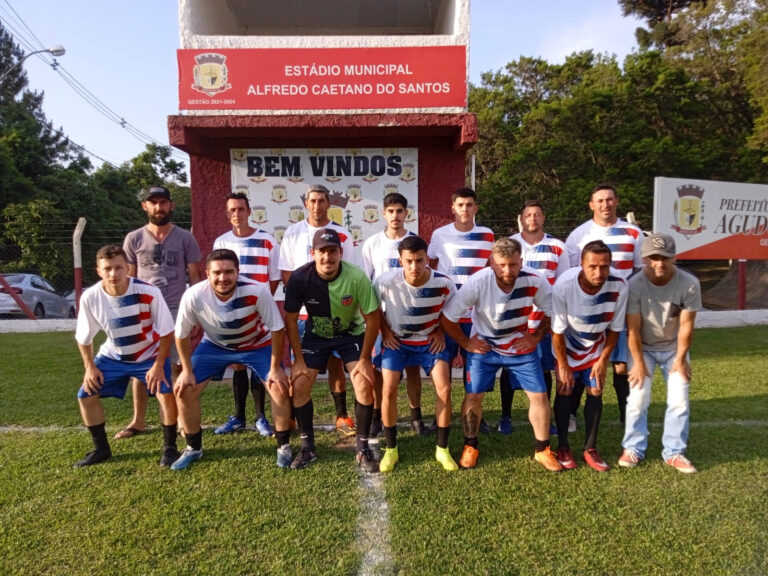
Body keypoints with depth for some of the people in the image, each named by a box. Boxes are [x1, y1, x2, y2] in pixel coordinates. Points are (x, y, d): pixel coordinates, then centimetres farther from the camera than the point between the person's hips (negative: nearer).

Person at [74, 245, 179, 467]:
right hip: (113, 357, 4)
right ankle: (101, 449, 19)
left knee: (165, 394, -21)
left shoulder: (149, 293, -29)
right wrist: (90, 367, -5)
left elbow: (166, 332, -19)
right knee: (86, 395, -2)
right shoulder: (90, 297, -20)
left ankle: (169, 448, 0)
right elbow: (84, 337, -2)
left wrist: (158, 365, -21)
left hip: (150, 355, -3)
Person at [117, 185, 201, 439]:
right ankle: (138, 421, 21)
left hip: (176, 312, -2)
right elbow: (128, 279, 10)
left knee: (178, 367, 1)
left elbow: (195, 278, 4)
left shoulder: (185, 238, 2)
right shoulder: (133, 239, 5)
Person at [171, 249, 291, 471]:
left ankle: (283, 446, 7)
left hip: (258, 344, -2)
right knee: (184, 390, -6)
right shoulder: (194, 296, -30)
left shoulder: (257, 291, -36)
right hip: (215, 345, 2)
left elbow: (277, 329, -22)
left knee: (280, 388, -16)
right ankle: (193, 448, 18)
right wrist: (187, 371, -7)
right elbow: (182, 334, -11)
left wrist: (275, 368, -18)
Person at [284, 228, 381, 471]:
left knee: (365, 384, -15)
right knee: (299, 384, -9)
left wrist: (365, 359, -16)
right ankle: (307, 447, 11)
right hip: (315, 334, 2)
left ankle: (363, 448, 4)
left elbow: (372, 317, -19)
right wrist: (298, 359, -12)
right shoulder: (300, 278, -25)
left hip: (352, 334, -1)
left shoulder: (357, 277, -29)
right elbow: (291, 319, -12)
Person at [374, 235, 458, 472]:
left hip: (430, 341, 1)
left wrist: (440, 331, -7)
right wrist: (385, 331, -6)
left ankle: (442, 450, 7)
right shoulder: (387, 281, -24)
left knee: (444, 389, -12)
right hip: (397, 340, 0)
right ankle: (391, 450, 8)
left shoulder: (443, 283, -22)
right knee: (389, 390, -13)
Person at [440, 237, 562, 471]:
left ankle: (542, 450, 22)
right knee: (473, 397, -2)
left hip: (521, 347, 2)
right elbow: (447, 316, -19)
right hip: (484, 347, -1)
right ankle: (471, 447, 22)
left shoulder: (535, 282, -23)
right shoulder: (477, 283, -28)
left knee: (539, 396, 1)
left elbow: (552, 311, -2)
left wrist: (537, 337, -8)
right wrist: (466, 343, -13)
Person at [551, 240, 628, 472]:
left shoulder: (619, 287, -30)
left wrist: (603, 360, -7)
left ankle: (591, 449, 16)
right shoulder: (564, 285, -36)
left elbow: (615, 327, -12)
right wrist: (563, 366, -14)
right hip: (567, 345, -2)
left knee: (595, 392, 2)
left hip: (597, 345, 2)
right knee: (564, 391, -1)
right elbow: (558, 330, -22)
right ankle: (563, 448, 15)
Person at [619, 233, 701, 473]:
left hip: (674, 348, 2)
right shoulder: (635, 285, -27)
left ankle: (674, 452, 17)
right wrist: (638, 361, -15)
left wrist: (681, 359, -7)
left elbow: (686, 325, -13)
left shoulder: (689, 284, -23)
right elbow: (633, 328, -20)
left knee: (679, 400, 0)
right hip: (643, 348, -2)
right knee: (638, 398, -6)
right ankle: (633, 449, 13)